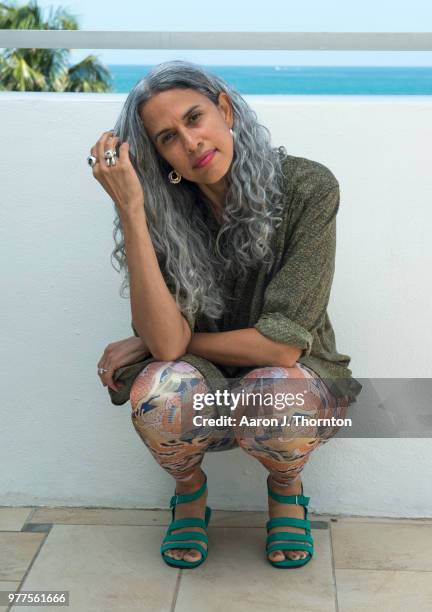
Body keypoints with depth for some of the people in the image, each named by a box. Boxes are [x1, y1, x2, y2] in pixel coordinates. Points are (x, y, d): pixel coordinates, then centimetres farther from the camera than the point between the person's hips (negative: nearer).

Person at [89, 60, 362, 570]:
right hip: (206, 397, 2)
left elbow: (284, 344, -24)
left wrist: (152, 345, -14)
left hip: (291, 379, -1)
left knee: (277, 398, -37)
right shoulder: (168, 213, -11)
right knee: (161, 391, -32)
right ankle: (189, 489, 4)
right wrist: (131, 210, -31)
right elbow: (166, 341, -26)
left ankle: (285, 486, 2)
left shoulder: (308, 187, -20)